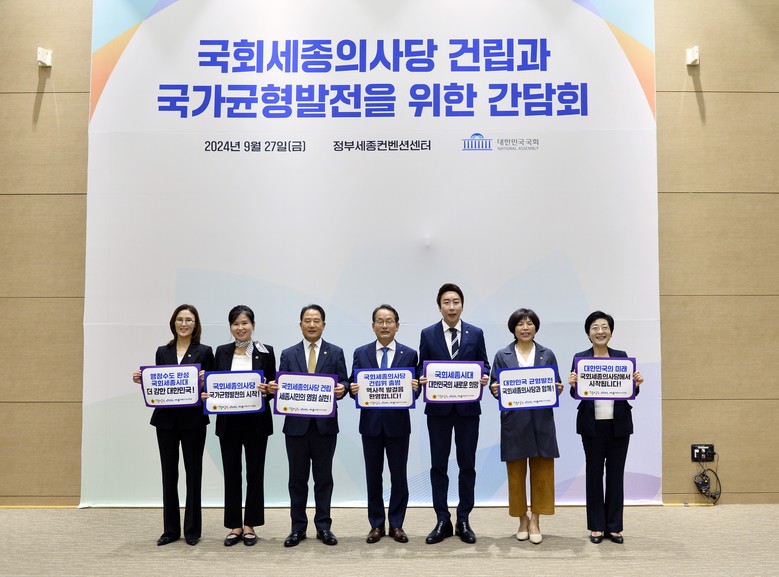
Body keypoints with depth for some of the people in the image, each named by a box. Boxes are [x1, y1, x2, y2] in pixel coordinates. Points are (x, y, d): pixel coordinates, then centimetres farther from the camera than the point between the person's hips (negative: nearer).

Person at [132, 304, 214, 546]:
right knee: (169, 474, 8)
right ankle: (170, 529, 20)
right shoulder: (162, 352, 9)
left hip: (193, 420, -3)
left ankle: (192, 530, 15)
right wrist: (142, 380, -7)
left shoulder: (204, 351, -1)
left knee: (193, 473, 5)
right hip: (166, 419, 3)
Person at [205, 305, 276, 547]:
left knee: (255, 473, 6)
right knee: (231, 474, 7)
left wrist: (267, 390, -21)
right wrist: (207, 394, -13)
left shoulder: (266, 352, -1)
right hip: (228, 421, 2)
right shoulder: (221, 352, 6)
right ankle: (235, 526, 19)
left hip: (256, 421, -2)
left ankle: (250, 526, 19)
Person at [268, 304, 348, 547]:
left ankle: (323, 526, 18)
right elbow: (281, 386, 4)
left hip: (325, 424, -1)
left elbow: (343, 383, 1)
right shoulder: (288, 354, 7)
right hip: (296, 424, 1)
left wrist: (342, 389, -21)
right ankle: (298, 527, 18)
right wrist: (274, 387, -18)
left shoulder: (336, 352, 5)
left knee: (323, 477, 7)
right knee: (297, 478, 8)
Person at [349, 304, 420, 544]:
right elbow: (354, 386, 3)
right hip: (371, 423, 1)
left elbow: (414, 389, 0)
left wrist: (414, 388, -23)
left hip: (398, 423, -1)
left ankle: (396, 525, 20)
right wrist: (353, 389, -19)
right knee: (373, 476, 9)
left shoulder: (409, 354, 1)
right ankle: (376, 525, 21)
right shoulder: (361, 353, 4)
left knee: (398, 476, 7)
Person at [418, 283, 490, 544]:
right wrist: (422, 378, -17)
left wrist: (484, 376, -15)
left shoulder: (476, 333, 4)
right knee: (438, 465, 6)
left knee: (467, 464, 7)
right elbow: (422, 366, 4)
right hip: (438, 407, 0)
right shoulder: (428, 334, 2)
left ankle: (463, 520, 20)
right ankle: (442, 521, 17)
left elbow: (484, 364, 6)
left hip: (468, 407, 0)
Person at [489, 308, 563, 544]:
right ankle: (522, 520, 21)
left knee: (542, 472, 3)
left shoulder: (547, 354, 7)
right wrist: (495, 390, -17)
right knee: (516, 472, 6)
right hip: (513, 421, -1)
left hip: (541, 421, 1)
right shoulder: (502, 355, 4)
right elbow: (495, 386, 4)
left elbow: (556, 385, 7)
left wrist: (558, 389, -14)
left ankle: (535, 521, 15)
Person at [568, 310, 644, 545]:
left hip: (619, 423, 1)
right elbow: (576, 395, 0)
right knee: (594, 472, 7)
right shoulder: (580, 358, -1)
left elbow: (630, 392, 6)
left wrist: (637, 383, -14)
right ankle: (596, 526, 17)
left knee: (616, 473, 7)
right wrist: (572, 385, -21)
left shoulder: (622, 356, 4)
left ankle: (614, 526, 18)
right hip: (592, 424, -1)